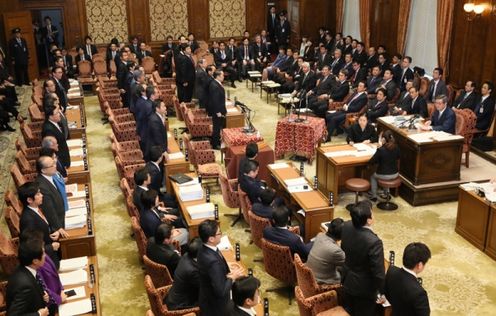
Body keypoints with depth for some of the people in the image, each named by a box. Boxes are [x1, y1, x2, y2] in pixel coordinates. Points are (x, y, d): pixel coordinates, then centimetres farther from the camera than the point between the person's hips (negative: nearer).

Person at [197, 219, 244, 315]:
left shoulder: (205, 250, -8)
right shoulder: (212, 261, -36)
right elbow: (221, 291, -30)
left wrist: (229, 273, -8)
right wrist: (233, 277, -17)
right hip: (214, 305, -8)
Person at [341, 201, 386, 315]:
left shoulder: (346, 226, -16)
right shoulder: (373, 242, -37)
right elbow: (378, 272, -26)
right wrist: (382, 293, -9)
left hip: (347, 280, 6)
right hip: (364, 287, -6)